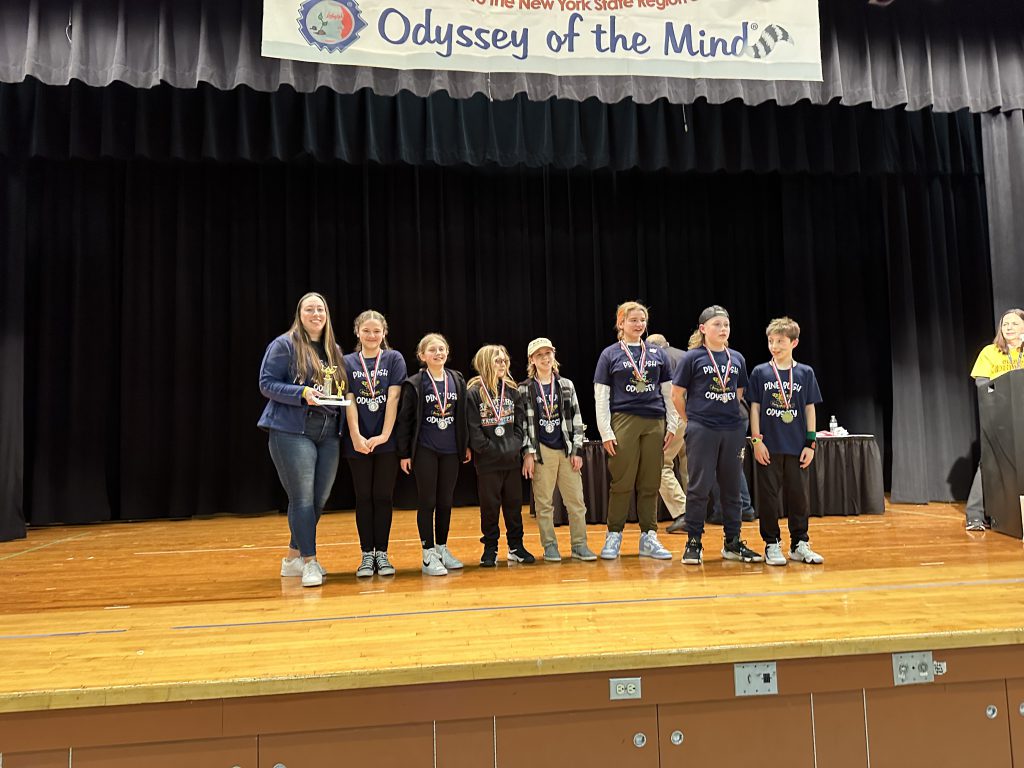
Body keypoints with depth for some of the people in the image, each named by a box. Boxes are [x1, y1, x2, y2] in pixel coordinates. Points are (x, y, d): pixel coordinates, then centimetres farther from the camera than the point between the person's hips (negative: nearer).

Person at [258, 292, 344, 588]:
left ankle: (293, 557, 26)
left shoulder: (335, 350, 16)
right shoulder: (284, 344, -3)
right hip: (292, 432, -7)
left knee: (320, 499, 10)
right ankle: (309, 562, 5)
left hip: (328, 434, 7)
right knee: (303, 499, -5)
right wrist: (303, 393, -19)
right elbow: (266, 384, -7)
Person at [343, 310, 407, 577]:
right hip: (358, 441, 1)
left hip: (387, 440, -1)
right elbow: (349, 402, -2)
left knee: (384, 497, 4)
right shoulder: (348, 362, 5)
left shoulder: (394, 359, 2)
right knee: (364, 497, 6)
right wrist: (356, 436, -14)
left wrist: (384, 435, -14)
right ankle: (367, 555, 14)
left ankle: (382, 553, 14)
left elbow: (393, 398, -6)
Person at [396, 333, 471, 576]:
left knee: (445, 502, 12)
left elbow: (463, 415, 10)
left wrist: (466, 445, 10)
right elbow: (404, 420, -5)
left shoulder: (457, 381, 5)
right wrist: (404, 453, -6)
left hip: (450, 451, 4)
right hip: (424, 451, -4)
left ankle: (442, 549, 26)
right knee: (427, 502, 3)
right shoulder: (414, 384, -6)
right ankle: (428, 554, 11)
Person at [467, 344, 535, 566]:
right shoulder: (473, 392, -6)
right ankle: (490, 549, 17)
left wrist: (515, 444, -4)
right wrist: (489, 449, -13)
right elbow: (473, 428, -11)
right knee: (489, 505, 4)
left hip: (512, 458, 4)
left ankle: (516, 547, 23)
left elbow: (520, 420, 8)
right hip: (487, 461, -4)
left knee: (514, 503, 11)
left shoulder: (512, 390, 9)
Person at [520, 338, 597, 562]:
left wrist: (577, 450, 2)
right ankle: (549, 546, 14)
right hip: (541, 451, -2)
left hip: (566, 450, 2)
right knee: (544, 502, 2)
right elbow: (522, 422, 0)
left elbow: (576, 419, 8)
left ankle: (579, 545, 12)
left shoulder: (566, 385, 9)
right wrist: (528, 453, -6)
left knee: (576, 500, 2)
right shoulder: (524, 389, 2)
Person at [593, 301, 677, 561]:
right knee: (622, 483, -1)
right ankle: (614, 536, 12)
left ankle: (648, 538, 15)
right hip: (623, 421, -3)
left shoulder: (657, 353, 12)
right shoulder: (610, 354, 5)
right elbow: (600, 396, 1)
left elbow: (668, 392, 14)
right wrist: (605, 432, -6)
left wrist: (671, 426, 6)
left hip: (655, 423, 3)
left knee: (650, 484, 6)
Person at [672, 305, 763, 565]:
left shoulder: (737, 358, 9)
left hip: (732, 430, 4)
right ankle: (693, 543, 10)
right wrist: (692, 420, 4)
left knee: (731, 487, 11)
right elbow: (677, 394, 0)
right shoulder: (692, 357, -4)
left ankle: (732, 543, 22)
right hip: (701, 431, -4)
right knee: (699, 487, -1)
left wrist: (729, 414, 12)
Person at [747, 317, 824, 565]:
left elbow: (810, 409, 6)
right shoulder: (760, 372, 1)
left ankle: (799, 544, 20)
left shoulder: (805, 373, 5)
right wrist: (756, 440, -5)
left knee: (798, 496, 7)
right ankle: (772, 545, 13)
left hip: (797, 446, 1)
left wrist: (811, 442, 1)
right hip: (769, 446, -1)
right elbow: (754, 407, 1)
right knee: (769, 497, 3)